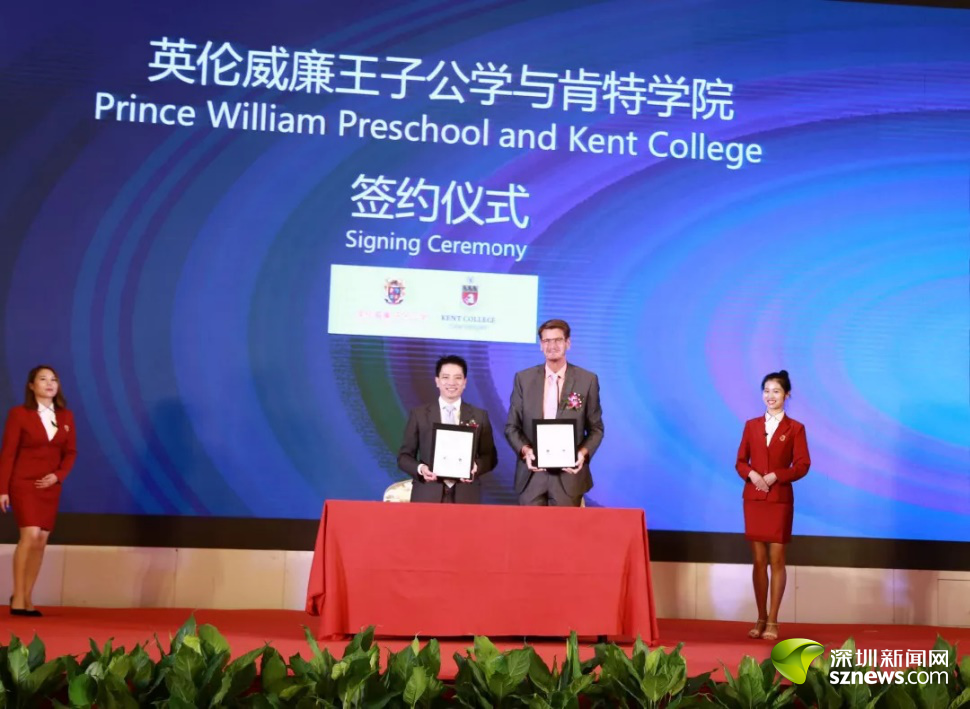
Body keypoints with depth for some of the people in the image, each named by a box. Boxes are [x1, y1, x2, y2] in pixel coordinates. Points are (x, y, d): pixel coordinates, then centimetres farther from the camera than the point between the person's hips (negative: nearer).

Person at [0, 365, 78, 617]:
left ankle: (26, 598, 14)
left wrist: (58, 475, -8)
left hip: (50, 486, 5)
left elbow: (70, 452, 10)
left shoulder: (66, 416, 8)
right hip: (24, 482, -5)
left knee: (41, 541, 4)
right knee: (30, 535, -17)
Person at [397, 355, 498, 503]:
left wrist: (476, 467, -11)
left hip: (466, 497, 1)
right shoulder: (419, 414, 8)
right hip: (428, 496, -1)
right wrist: (420, 468, -13)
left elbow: (490, 456, 11)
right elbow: (404, 456, 8)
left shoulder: (479, 416, 11)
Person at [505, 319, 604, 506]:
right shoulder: (523, 378, 6)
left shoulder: (587, 380, 2)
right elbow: (512, 426, 7)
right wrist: (525, 450, -12)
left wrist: (583, 452, -12)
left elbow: (596, 428, 6)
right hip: (531, 474, 1)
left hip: (569, 474, -1)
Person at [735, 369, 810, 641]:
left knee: (776, 560, 0)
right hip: (753, 498, 3)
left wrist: (775, 476, -17)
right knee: (759, 560, 6)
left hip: (780, 499, -3)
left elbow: (802, 465, -4)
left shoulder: (795, 428, 1)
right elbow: (740, 461, 9)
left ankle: (773, 622, 4)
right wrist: (751, 474, -12)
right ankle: (761, 619, 12)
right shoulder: (751, 425, 9)